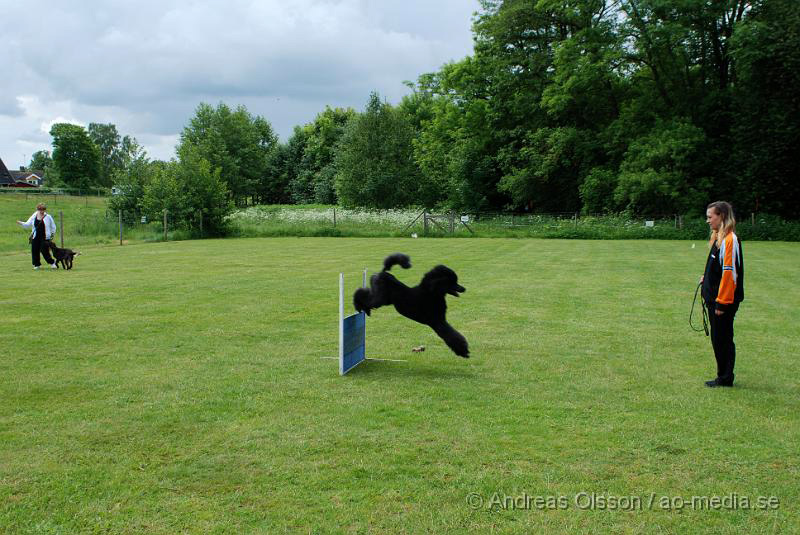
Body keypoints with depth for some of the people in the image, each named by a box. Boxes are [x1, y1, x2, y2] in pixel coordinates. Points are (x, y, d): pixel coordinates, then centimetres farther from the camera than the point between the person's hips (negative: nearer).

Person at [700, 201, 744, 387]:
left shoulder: (730, 240, -18)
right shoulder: (718, 238, 12)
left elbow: (729, 272, -21)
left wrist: (721, 302, -20)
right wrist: (707, 278, 9)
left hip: (724, 302, -9)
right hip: (714, 298, 9)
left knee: (722, 339, -1)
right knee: (718, 339, 14)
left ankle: (725, 378, 9)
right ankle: (724, 376, 22)